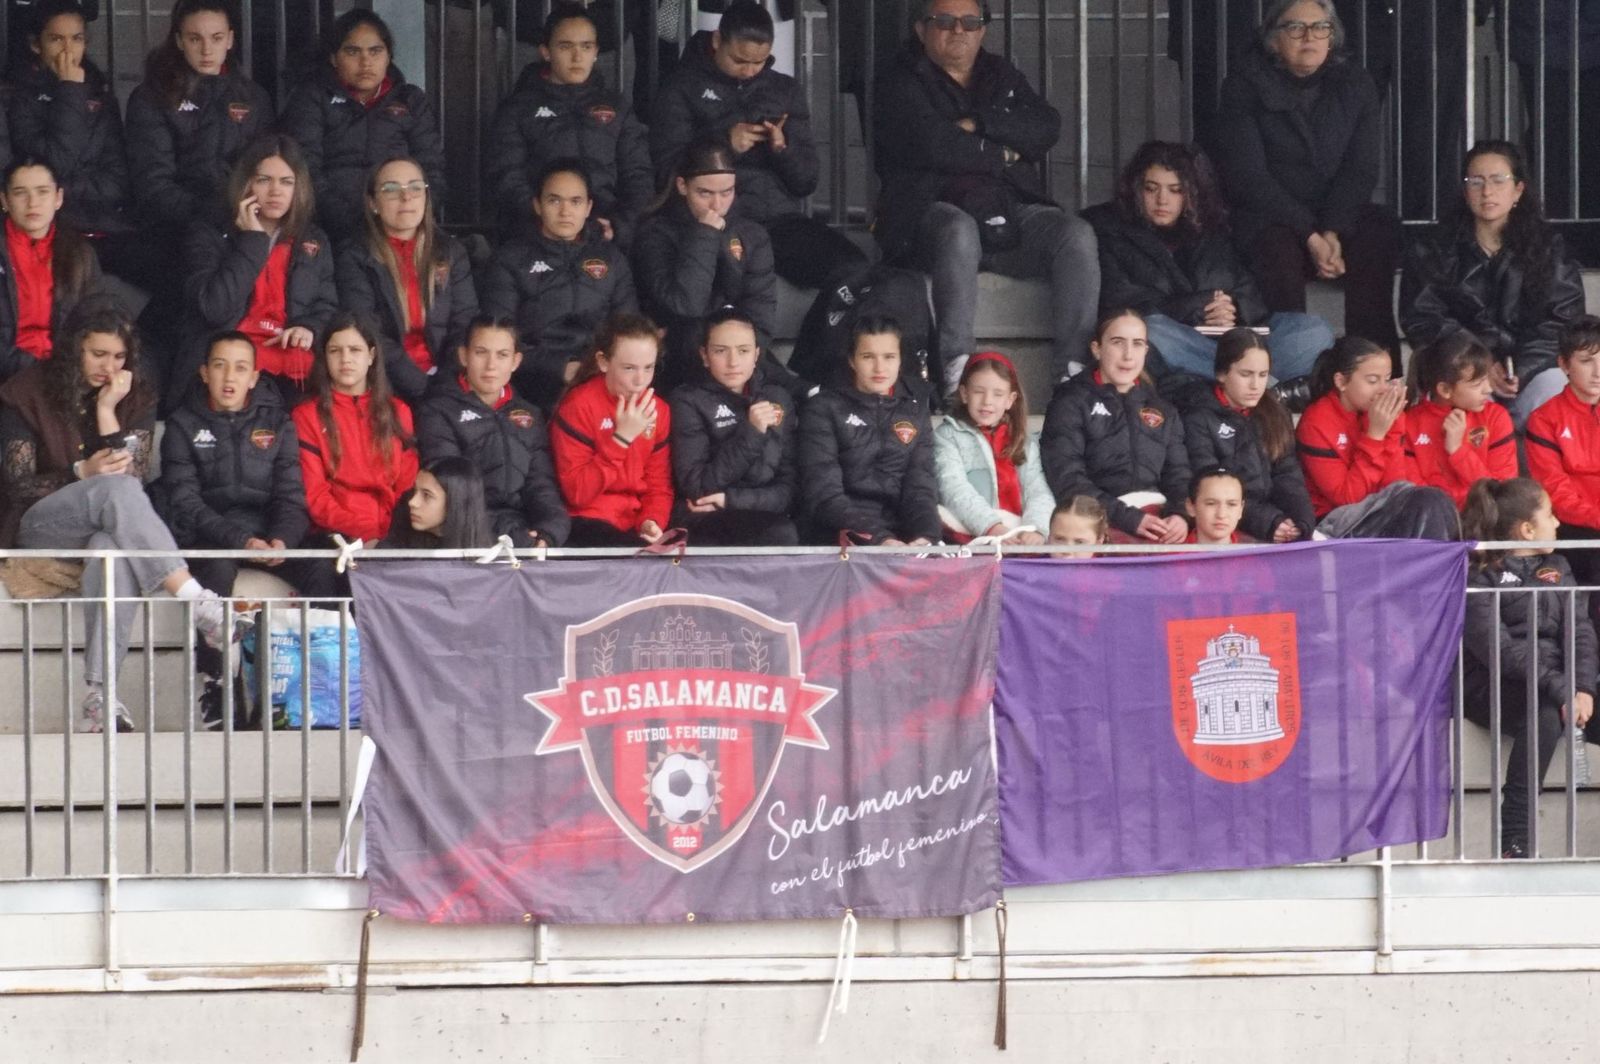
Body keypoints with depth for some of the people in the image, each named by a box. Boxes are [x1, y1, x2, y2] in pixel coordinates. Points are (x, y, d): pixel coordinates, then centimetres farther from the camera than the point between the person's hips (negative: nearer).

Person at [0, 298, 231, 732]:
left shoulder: (136, 399, 11)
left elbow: (134, 473, -2)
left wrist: (107, 410, -9)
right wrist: (83, 473, -17)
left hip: (104, 531, 2)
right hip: (39, 530, -2)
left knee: (114, 547, -40)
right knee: (116, 488, -35)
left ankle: (98, 696, -49)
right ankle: (200, 606, -47)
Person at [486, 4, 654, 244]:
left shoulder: (617, 107, 19)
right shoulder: (518, 108, 11)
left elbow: (638, 175, 14)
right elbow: (507, 179, 2)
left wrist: (621, 226, -4)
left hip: (607, 236, 2)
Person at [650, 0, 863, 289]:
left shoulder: (786, 91, 19)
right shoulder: (684, 89, 9)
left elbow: (807, 181, 16)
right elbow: (667, 170, 2)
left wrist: (783, 150, -7)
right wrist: (724, 145, -13)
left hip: (780, 219, 3)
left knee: (853, 272, -25)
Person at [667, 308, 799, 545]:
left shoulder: (779, 400, 14)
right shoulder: (688, 401, 3)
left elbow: (789, 490, 9)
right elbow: (695, 487, -7)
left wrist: (732, 499, -8)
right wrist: (750, 433, -13)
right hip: (703, 525, -4)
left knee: (785, 534, -34)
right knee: (781, 536, -35)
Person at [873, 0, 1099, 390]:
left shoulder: (1002, 77, 23)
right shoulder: (902, 84, 6)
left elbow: (1046, 128, 4)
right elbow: (933, 146, -12)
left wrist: (978, 124, -8)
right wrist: (1001, 155, -2)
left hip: (1010, 211, 5)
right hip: (934, 209, -5)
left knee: (1077, 234, -23)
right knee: (959, 231, -40)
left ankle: (1072, 369, -30)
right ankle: (956, 370, -44)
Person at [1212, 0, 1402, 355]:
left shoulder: (1354, 85, 4)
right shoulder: (1245, 85, -5)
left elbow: (1361, 169, -3)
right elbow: (1247, 176, -13)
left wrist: (1332, 232, -20)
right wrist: (1309, 236, -22)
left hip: (1340, 215, 3)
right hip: (1268, 218, -3)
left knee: (1379, 236, -29)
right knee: (1280, 249, -36)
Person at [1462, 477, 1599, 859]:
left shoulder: (1556, 568, 16)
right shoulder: (1481, 579, -5)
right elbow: (1499, 648, -17)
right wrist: (1559, 689, -27)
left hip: (1557, 683, 6)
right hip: (1493, 687, -6)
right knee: (1547, 715, -36)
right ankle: (1514, 840, -36)